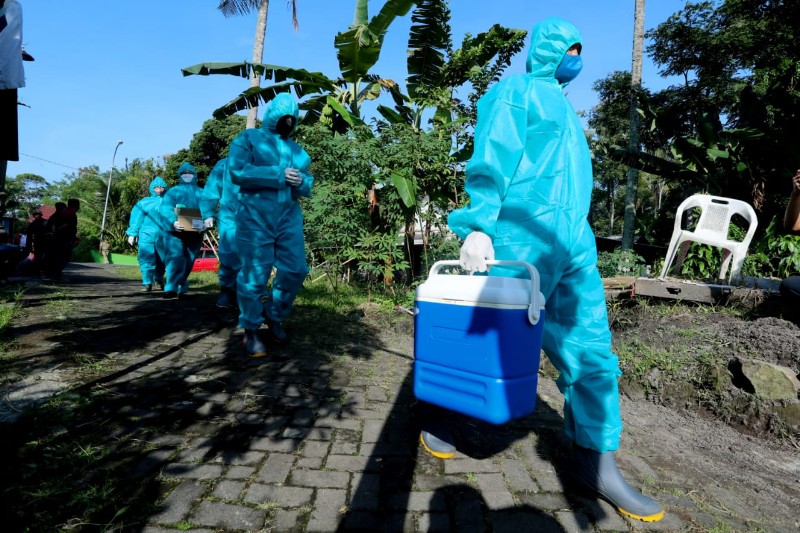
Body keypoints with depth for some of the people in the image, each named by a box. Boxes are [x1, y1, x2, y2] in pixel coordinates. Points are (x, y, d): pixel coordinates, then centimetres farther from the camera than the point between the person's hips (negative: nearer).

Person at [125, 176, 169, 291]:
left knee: (162, 260, 9)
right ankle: (147, 283, -2)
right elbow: (136, 219, 7)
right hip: (147, 235, -1)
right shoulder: (144, 202, 8)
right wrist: (132, 234, 2)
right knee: (147, 260, -7)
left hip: (164, 237, 1)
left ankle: (159, 279, 33)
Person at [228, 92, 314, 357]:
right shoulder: (248, 138, 4)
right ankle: (251, 332, 13)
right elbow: (237, 172, -12)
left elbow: (307, 186, 17)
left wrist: (301, 182, -9)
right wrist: (279, 175, -17)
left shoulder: (297, 150, 19)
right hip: (255, 218, -5)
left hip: (289, 218, 5)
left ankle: (274, 316, 26)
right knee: (254, 276, -2)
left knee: (295, 270, 2)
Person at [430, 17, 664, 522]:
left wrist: (574, 236, 19)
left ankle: (596, 462, 15)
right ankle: (438, 415, 23)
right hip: (521, 238, -8)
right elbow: (491, 159, -11)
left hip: (575, 244, 8)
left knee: (591, 352, 4)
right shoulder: (516, 89, 2)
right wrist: (477, 227, -22)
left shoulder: (562, 105, 27)